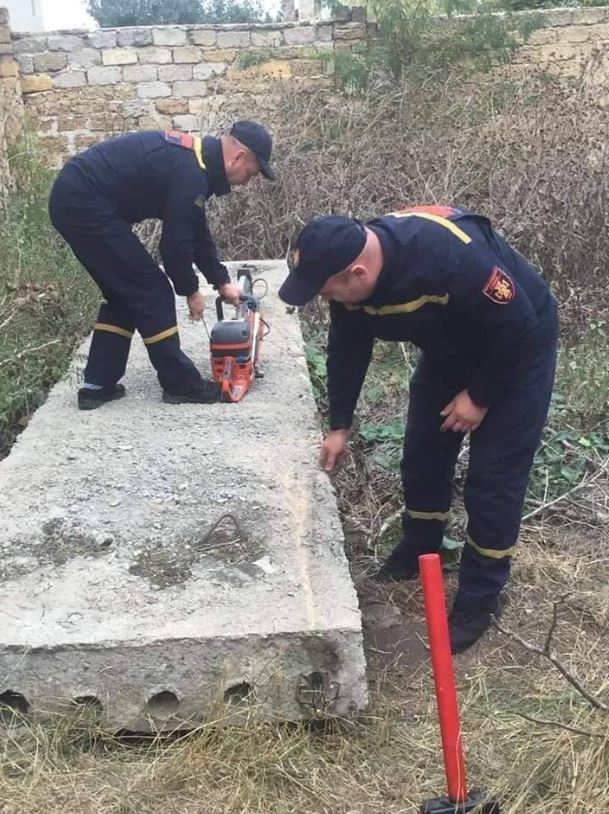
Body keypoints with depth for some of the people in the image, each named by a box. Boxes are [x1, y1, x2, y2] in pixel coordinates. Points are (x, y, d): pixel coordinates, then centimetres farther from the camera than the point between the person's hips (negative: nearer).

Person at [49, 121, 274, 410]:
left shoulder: (193, 157, 14)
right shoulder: (191, 173, -18)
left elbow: (196, 230, 21)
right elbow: (176, 242, -15)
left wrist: (222, 281, 23)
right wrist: (191, 290, 1)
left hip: (74, 199, 10)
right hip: (86, 204, -10)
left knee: (125, 293, 15)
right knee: (150, 289, -3)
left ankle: (98, 384, 17)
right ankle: (180, 383, 6)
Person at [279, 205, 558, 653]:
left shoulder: (452, 256, -42)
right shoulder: (350, 273, -18)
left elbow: (518, 324, -29)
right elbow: (348, 350, -2)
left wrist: (480, 397, -19)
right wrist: (340, 426, 3)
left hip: (517, 346, -6)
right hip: (451, 347, 7)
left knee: (494, 474, -4)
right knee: (423, 452, 11)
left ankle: (480, 598, 10)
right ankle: (418, 552, 34)